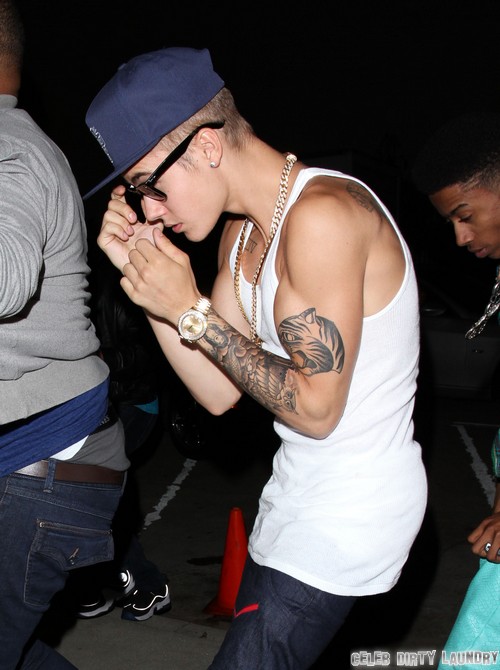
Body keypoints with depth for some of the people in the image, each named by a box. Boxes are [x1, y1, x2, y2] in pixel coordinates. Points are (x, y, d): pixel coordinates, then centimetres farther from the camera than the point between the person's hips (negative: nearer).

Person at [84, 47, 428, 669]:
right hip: (296, 498, 9)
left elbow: (316, 408, -23)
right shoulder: (242, 231, 5)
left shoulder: (322, 216, -24)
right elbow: (218, 392, 3)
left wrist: (190, 310, -20)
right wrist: (142, 273, -4)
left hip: (349, 517, -9)